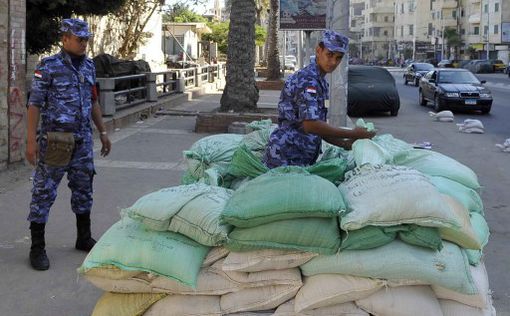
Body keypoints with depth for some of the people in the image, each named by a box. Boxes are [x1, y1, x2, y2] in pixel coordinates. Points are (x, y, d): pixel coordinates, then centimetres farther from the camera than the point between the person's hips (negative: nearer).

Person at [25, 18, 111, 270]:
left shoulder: (89, 66, 9)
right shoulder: (48, 67, -9)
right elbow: (34, 104, -10)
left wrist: (103, 132, 17)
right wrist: (31, 140, -16)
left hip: (83, 139, 6)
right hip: (54, 140, -6)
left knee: (84, 189, 13)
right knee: (44, 193, -1)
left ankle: (84, 238, 28)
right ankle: (37, 248, 7)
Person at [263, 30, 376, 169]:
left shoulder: (322, 83, 16)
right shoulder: (307, 80, -16)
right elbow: (311, 125, -27)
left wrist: (345, 143, 5)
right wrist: (353, 134, -19)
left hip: (303, 159, 10)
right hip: (286, 158, -10)